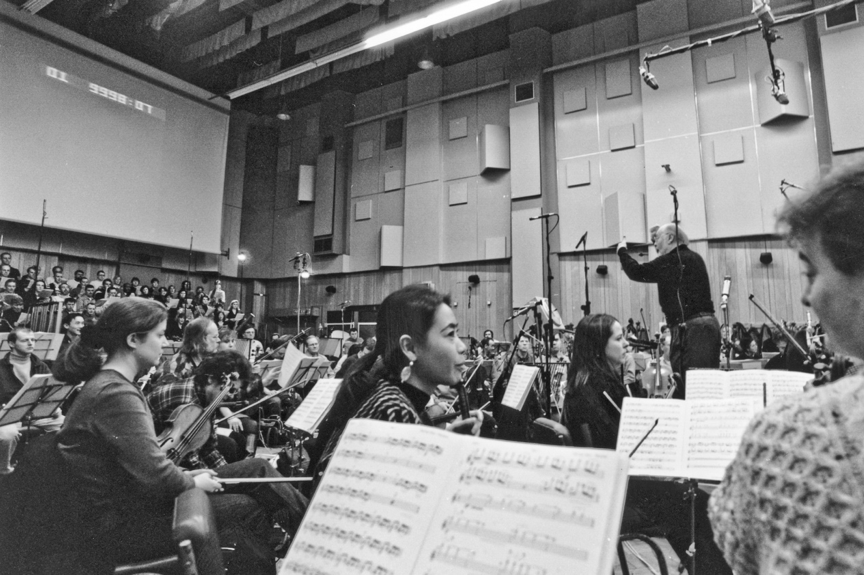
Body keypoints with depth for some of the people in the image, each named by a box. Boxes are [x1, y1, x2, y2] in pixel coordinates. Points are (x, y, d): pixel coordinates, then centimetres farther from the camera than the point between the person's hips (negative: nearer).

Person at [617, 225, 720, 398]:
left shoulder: (673, 260, -8)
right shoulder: (693, 258, 20)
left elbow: (638, 273, -7)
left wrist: (622, 251, 9)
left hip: (690, 325, -10)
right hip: (709, 321, 10)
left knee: (686, 383, -8)